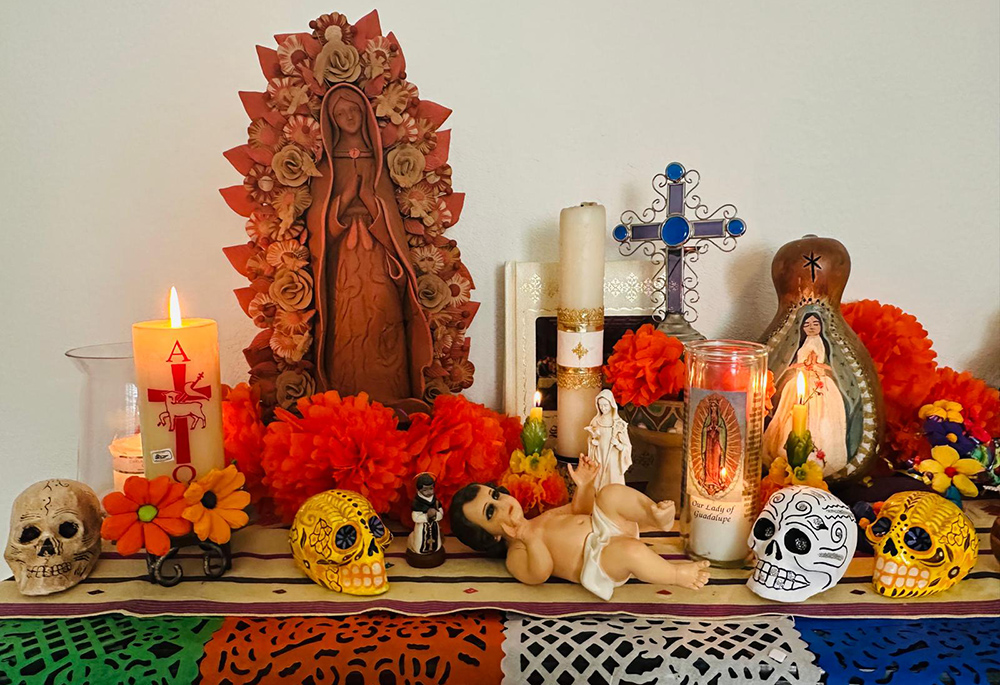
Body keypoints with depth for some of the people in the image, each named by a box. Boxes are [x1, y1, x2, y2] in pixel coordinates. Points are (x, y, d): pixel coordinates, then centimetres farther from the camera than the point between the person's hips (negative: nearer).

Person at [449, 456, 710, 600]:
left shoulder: (541, 518, 21)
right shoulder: (515, 555, -4)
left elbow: (577, 510, 27)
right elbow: (540, 573, -23)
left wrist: (584, 486, 7)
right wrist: (529, 539, -39)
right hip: (598, 561, -8)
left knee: (611, 494, -12)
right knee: (629, 550, -37)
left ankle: (656, 516, -18)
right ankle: (676, 573, -14)